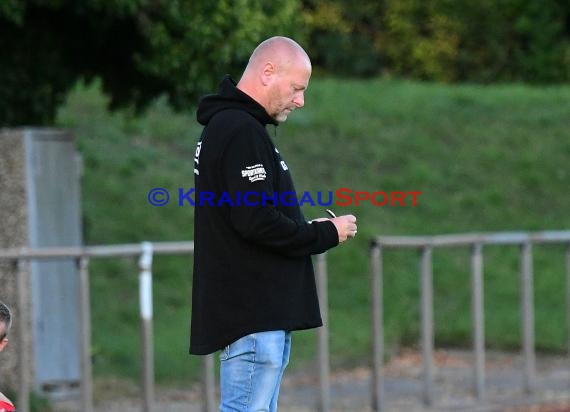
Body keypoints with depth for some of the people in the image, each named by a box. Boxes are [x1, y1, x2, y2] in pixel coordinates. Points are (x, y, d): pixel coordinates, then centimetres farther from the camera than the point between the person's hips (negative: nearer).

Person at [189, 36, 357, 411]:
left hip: (260, 309, 11)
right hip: (253, 313, -11)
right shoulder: (240, 130, -15)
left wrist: (309, 230, 7)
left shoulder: (228, 124, 17)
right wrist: (327, 234, -9)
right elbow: (257, 221, -22)